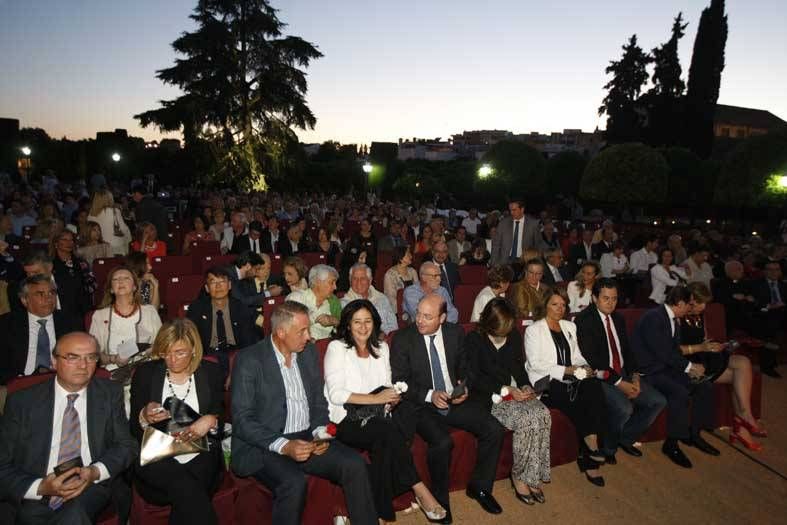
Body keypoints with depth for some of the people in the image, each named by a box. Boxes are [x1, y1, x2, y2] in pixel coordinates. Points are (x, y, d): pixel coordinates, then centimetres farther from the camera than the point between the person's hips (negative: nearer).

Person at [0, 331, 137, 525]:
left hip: (93, 486, 0)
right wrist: (41, 487, -16)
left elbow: (127, 445, 7)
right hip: (35, 498, 0)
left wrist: (95, 472, -13)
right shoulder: (21, 402, 2)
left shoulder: (110, 394, 6)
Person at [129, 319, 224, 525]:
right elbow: (133, 428, 8)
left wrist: (210, 420, -15)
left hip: (200, 455, 1)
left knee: (187, 495, -31)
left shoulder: (211, 372, 8)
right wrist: (145, 417, -15)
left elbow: (220, 418, 8)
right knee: (188, 490, -31)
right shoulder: (145, 373, 7)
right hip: (156, 455, 0)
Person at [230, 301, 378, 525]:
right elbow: (242, 420, -12)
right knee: (294, 482, -32)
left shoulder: (309, 351, 7)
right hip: (265, 445, -5)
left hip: (307, 439, 5)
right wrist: (283, 446, -22)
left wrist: (319, 432, -5)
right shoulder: (249, 360, -11)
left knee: (355, 465, -15)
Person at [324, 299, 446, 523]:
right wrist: (375, 398, -20)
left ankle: (381, 511, -16)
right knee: (389, 429, -31)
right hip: (346, 420, -4)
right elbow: (336, 394, -13)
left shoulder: (381, 347, 15)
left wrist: (392, 398, -7)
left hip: (376, 419, 5)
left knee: (384, 443, -30)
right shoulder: (336, 348, -3)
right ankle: (420, 492, -20)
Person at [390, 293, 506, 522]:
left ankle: (479, 487, 13)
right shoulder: (402, 339, -9)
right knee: (442, 442, -30)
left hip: (455, 400, 4)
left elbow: (464, 368, 14)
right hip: (421, 405, -4)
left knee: (495, 431, -12)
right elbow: (400, 382, -7)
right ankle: (440, 499, 0)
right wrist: (430, 395, -20)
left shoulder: (456, 333, 3)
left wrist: (464, 389, -8)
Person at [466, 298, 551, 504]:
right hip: (490, 396, -5)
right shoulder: (474, 339, -7)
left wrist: (525, 386, -1)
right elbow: (475, 377, -11)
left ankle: (529, 477, -10)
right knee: (526, 418, -28)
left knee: (543, 414, -23)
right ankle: (519, 476, -6)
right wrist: (505, 390, -18)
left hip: (515, 391, 6)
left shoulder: (514, 336, 12)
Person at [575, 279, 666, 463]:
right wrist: (619, 383, -19)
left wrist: (634, 376, -1)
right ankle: (607, 448, 0)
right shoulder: (584, 320, -13)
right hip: (600, 377, -8)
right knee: (624, 408, -29)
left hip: (623, 374, 8)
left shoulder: (618, 318, 13)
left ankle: (626, 438, 15)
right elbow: (591, 359, -18)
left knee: (658, 401, -3)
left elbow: (627, 350, 16)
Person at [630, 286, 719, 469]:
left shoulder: (674, 320, 11)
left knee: (705, 386, -1)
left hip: (667, 367, 10)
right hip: (648, 372, -10)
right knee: (680, 393, -29)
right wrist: (690, 367, -13)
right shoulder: (653, 318, -20)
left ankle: (694, 434, 13)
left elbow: (674, 350, 13)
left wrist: (689, 367, -5)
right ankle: (671, 444, -13)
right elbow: (663, 353, -23)